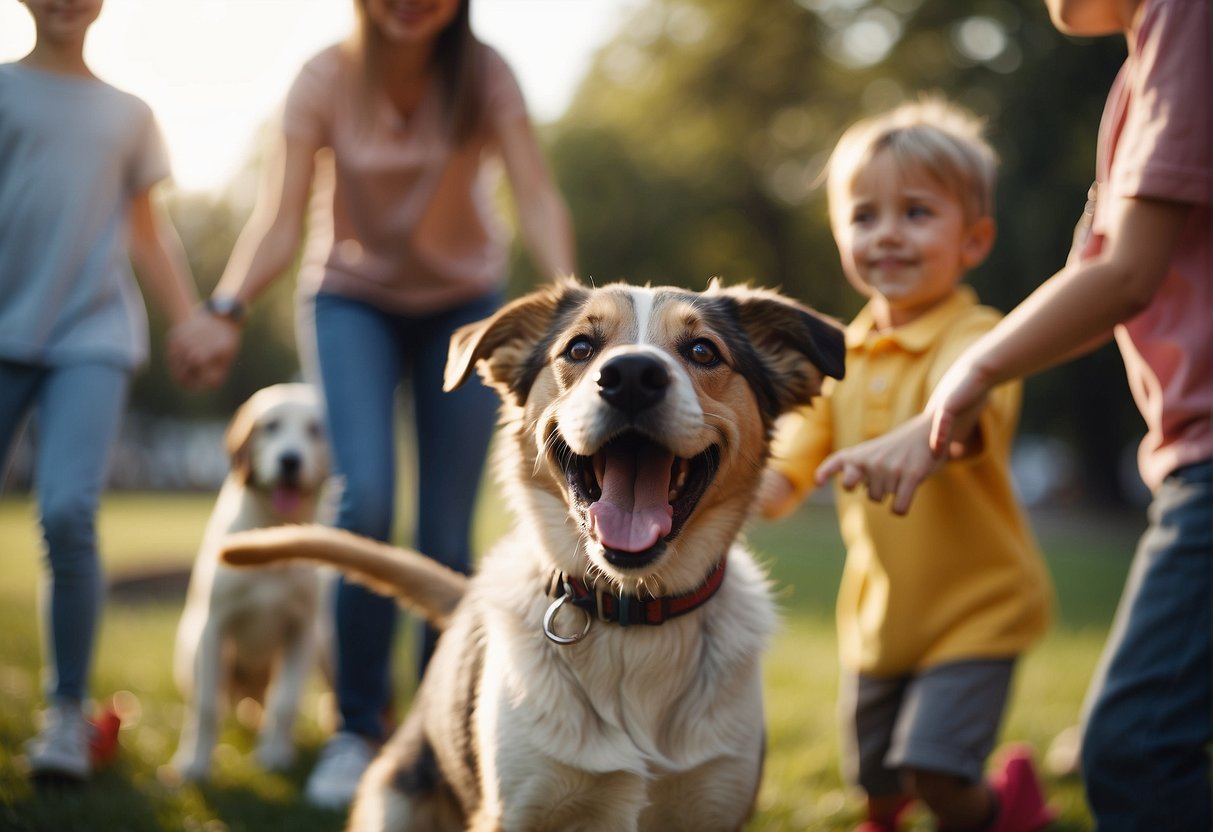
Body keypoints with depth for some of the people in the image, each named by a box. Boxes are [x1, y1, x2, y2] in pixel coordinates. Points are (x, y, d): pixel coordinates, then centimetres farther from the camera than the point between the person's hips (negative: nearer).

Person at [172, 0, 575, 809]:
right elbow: (282, 220, -22)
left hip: (463, 300, 1)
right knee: (366, 501, -20)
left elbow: (537, 198, -26)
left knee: (447, 533, -3)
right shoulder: (327, 80, -16)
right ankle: (356, 729, -5)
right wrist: (228, 309, -40)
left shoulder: (484, 75, -16)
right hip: (352, 298, -1)